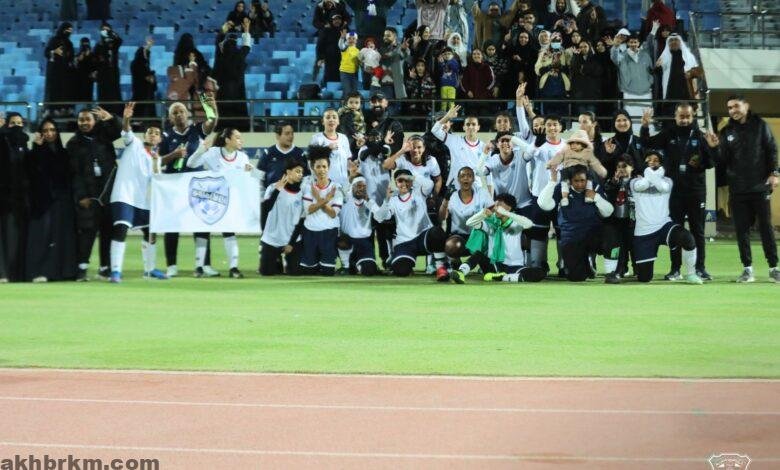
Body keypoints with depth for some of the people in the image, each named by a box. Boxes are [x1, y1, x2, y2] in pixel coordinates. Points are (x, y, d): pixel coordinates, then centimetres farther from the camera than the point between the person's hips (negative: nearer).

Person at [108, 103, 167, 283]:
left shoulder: (156, 158, 16)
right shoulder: (134, 144, 4)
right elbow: (126, 131, -16)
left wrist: (155, 162, -11)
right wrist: (126, 118, -36)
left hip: (144, 200, 6)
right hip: (124, 196, -6)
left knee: (150, 233, 13)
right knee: (121, 230, -19)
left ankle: (150, 269, 31)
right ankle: (115, 271, -20)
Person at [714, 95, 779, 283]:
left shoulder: (760, 126, 3)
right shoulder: (726, 132, 8)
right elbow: (722, 162, 5)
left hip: (760, 186, -2)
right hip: (737, 189, 2)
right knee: (742, 230, 2)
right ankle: (748, 269, 8)